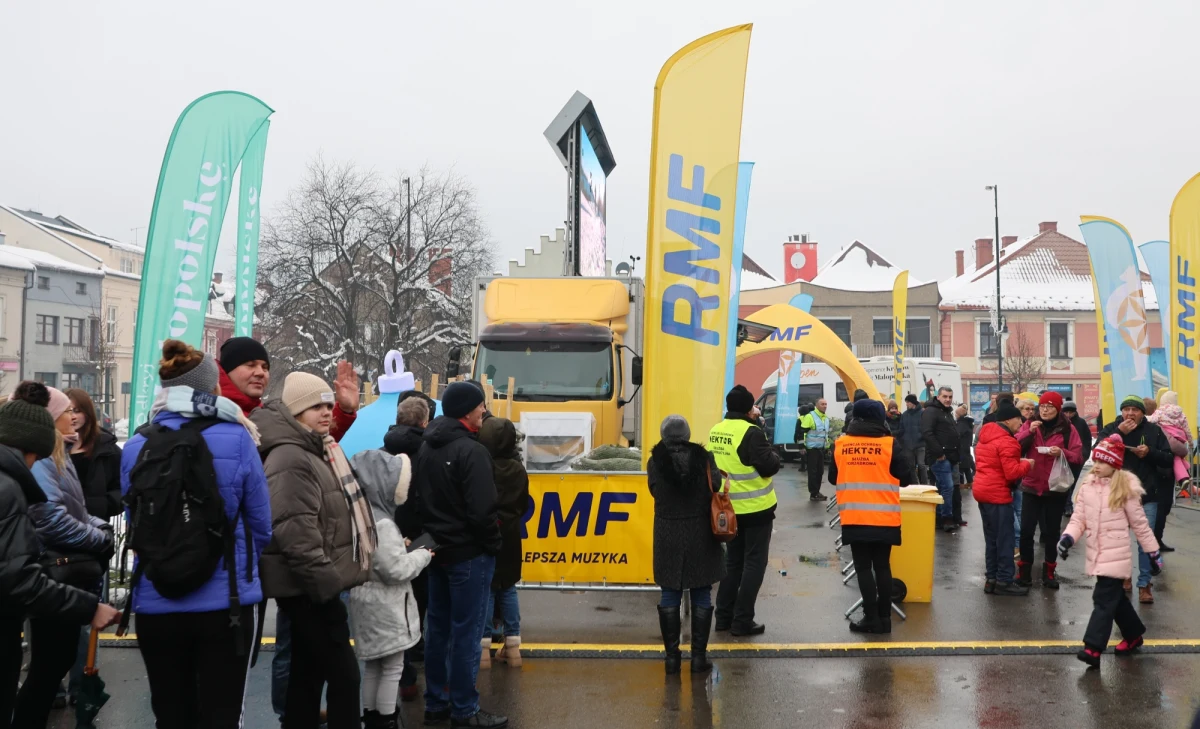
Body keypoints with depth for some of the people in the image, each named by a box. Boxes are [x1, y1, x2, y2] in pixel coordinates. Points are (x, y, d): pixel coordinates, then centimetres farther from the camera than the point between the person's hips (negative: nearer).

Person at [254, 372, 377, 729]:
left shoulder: (314, 451, 17)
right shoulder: (290, 459, -17)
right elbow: (295, 531, -26)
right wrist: (325, 578, -23)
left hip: (310, 584, 11)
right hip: (310, 586, -11)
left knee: (308, 673, 16)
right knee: (343, 673, -7)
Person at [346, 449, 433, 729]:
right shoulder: (380, 524, -24)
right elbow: (397, 570, -23)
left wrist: (400, 546, 7)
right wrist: (422, 555, -9)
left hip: (369, 601, 9)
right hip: (385, 605, -9)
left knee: (374, 665, 18)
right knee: (392, 667, 3)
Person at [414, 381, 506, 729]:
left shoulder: (426, 448, 8)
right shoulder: (471, 451, -19)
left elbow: (419, 498, 11)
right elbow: (481, 510, -22)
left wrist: (433, 534, 14)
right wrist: (495, 544, -8)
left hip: (437, 549, 8)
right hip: (469, 552, -8)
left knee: (438, 627, 15)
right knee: (466, 631, 1)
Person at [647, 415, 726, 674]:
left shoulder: (655, 462, -7)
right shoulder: (704, 458, -9)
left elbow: (654, 491, 2)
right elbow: (716, 487, -5)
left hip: (667, 537, 0)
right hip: (701, 535, 0)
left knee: (670, 597, 9)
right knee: (701, 597, 10)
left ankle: (672, 656, 13)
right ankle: (699, 656, 13)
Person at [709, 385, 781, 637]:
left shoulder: (716, 431, 4)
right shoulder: (751, 432, -18)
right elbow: (769, 466, -22)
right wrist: (773, 453, 0)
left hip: (729, 507, 7)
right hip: (755, 508, -7)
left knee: (733, 561, 17)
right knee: (754, 563, 3)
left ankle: (724, 616, 20)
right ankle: (742, 621, 4)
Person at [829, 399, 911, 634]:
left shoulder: (840, 444, 1)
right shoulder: (889, 444, -6)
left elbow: (833, 478, 11)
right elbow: (905, 477, -3)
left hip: (854, 517, 0)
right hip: (884, 517, 0)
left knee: (863, 567, 7)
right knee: (883, 566, 11)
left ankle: (872, 617, 5)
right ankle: (884, 618, 15)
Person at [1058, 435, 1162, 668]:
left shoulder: (1125, 489, -9)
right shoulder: (1087, 486, 4)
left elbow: (1139, 523, -2)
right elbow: (1079, 518, 3)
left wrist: (1153, 551, 3)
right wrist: (1068, 537, -14)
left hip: (1116, 554, -6)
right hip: (1096, 554, 6)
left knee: (1104, 599, -10)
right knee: (1115, 597, 18)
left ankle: (1093, 648, -13)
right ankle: (1133, 634, 38)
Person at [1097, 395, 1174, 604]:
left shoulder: (1154, 431, 0)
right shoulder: (1110, 429, -2)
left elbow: (1169, 459, 0)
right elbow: (1098, 453, -17)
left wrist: (1150, 452, -18)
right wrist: (1119, 433, -22)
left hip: (1147, 495, 0)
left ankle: (1144, 583, 11)